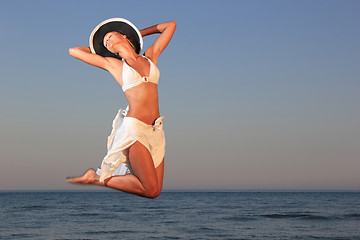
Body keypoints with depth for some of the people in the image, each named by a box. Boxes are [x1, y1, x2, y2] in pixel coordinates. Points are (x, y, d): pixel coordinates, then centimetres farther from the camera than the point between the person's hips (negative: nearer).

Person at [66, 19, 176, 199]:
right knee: (150, 190, -11)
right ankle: (97, 178, 6)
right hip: (135, 128, -5)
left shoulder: (150, 56, 16)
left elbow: (171, 25, 23)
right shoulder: (112, 64, 9)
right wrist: (97, 49, 28)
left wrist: (139, 33, 32)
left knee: (155, 191, 3)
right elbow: (74, 51, 13)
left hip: (156, 130, 5)